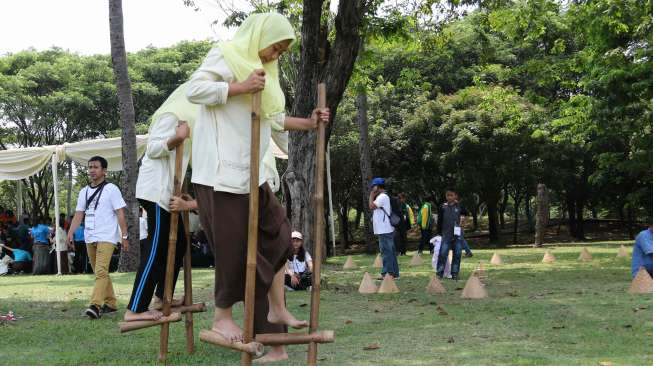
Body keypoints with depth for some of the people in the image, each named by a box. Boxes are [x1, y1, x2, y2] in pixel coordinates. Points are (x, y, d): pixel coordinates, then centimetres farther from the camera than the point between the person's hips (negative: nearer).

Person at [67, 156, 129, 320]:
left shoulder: (111, 189, -2)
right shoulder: (84, 192, 14)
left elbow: (120, 214, -5)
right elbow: (78, 214, 11)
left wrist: (125, 236, -11)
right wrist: (70, 233, -2)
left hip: (106, 238, -6)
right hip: (90, 238, 7)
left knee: (101, 272, -18)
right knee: (100, 273, 12)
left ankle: (95, 306, -26)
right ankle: (110, 303, 21)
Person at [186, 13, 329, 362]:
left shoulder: (262, 70, 20)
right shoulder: (225, 54, -6)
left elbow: (271, 117, 24)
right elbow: (194, 89, -16)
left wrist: (308, 123, 13)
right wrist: (241, 87, -21)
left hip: (250, 171, 9)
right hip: (222, 170, -9)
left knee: (277, 233, 9)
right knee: (233, 244, -4)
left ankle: (277, 309, 16)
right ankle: (222, 316, 11)